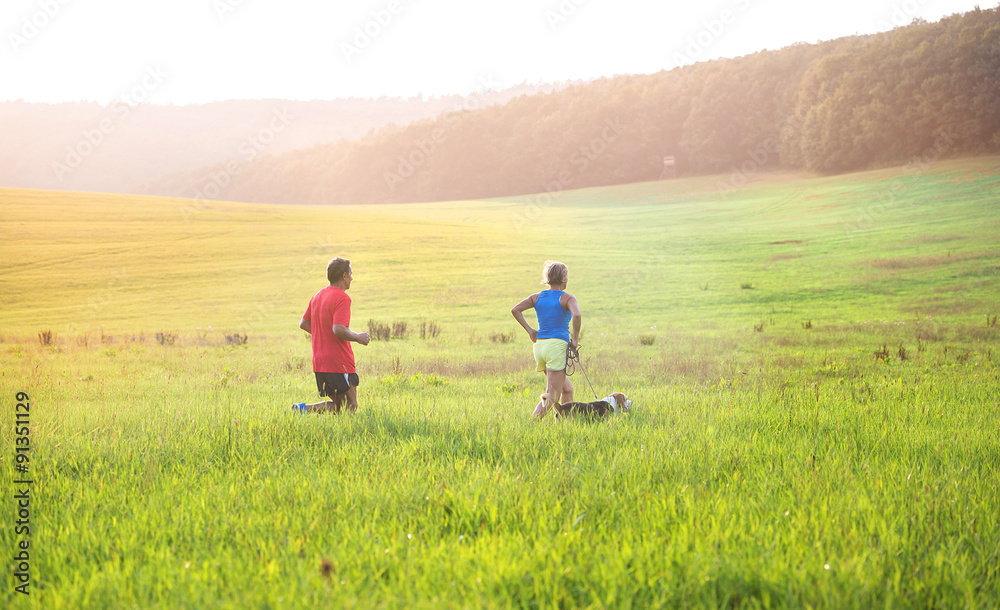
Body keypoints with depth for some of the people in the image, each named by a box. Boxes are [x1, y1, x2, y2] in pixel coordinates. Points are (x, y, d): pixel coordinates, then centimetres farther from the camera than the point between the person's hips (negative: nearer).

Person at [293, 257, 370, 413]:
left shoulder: (317, 296, 13)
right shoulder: (342, 298, -14)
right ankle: (306, 409, -20)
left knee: (338, 405, 16)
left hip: (319, 363, 9)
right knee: (350, 407, -2)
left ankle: (302, 409, -6)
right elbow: (339, 329, -25)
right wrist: (358, 337, -9)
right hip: (340, 364, -8)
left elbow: (303, 324, 18)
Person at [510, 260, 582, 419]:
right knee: (551, 397, -6)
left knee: (568, 390, 20)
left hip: (540, 346, 7)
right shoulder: (567, 298, -4)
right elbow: (577, 315, -23)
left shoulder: (537, 297, 10)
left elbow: (515, 310, -1)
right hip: (557, 346, -7)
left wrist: (529, 330, 5)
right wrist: (575, 338, -10)